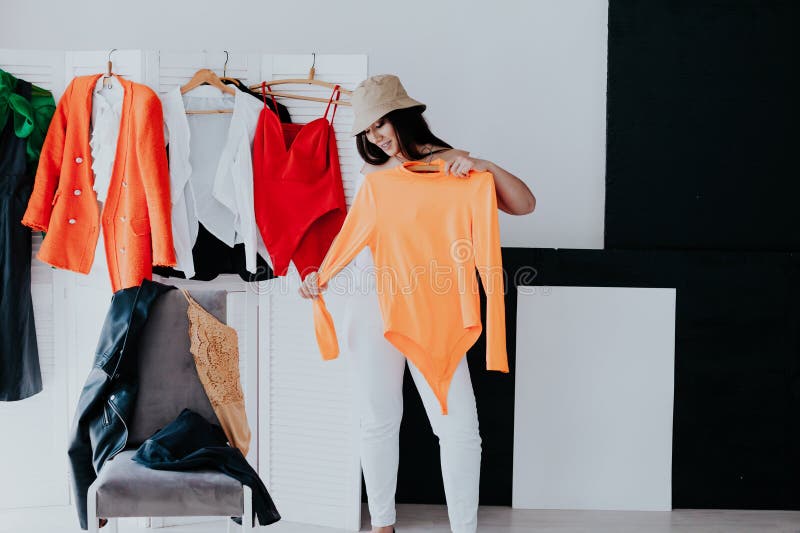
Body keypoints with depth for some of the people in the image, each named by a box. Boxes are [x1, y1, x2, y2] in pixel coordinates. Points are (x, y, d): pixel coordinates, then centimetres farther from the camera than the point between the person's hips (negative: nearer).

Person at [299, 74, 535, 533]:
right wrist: (322, 273, 3)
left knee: (460, 427, -7)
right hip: (373, 303, 3)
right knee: (379, 422, 8)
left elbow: (525, 205, -5)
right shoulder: (373, 170, 10)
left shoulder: (449, 163, 0)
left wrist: (486, 167, -20)